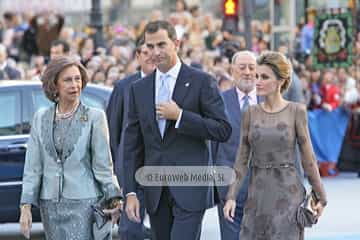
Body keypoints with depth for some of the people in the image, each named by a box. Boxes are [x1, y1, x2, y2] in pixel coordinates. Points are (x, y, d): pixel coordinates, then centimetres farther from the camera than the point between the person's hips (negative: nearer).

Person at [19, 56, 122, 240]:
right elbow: (32, 167, 7)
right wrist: (26, 207, 1)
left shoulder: (94, 117, -2)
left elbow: (103, 164, -1)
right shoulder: (41, 118, 8)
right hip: (50, 203, 4)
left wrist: (114, 200, -4)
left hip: (83, 203, -4)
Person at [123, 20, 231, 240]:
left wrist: (180, 116, -15)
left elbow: (223, 130, -7)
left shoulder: (201, 82, -2)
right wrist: (131, 192, 4)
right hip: (155, 192, 5)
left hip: (190, 189, -5)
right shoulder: (139, 89, 11)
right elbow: (133, 145, 11)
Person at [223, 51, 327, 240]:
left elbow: (307, 157, 0)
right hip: (257, 193, 4)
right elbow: (242, 159, 7)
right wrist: (231, 196, -1)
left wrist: (320, 196, 2)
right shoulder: (251, 113, 6)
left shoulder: (296, 111, -2)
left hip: (287, 192, -4)